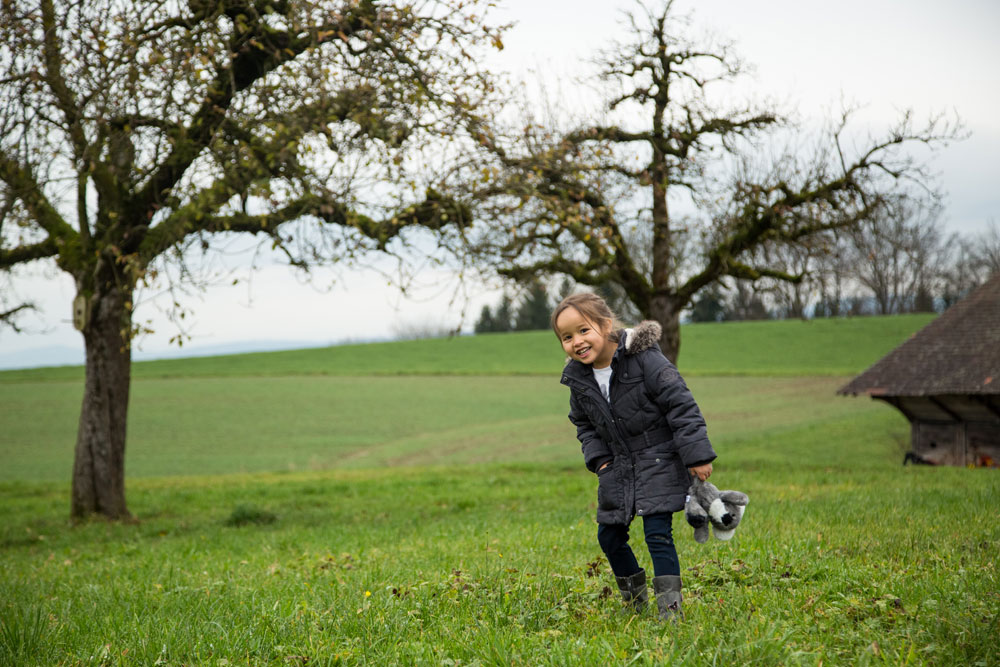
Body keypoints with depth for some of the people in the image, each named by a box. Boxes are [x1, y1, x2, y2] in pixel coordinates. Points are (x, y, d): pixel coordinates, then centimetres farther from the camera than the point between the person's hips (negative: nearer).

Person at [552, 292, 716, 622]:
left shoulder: (645, 360, -20)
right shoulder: (578, 379, -1)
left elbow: (681, 406, -17)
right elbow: (584, 424, 16)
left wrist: (697, 455, -18)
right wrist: (598, 458, 1)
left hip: (660, 461, -6)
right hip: (618, 468, 6)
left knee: (657, 533, -14)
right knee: (609, 535, 10)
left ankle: (670, 607, -6)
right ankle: (635, 598, 32)